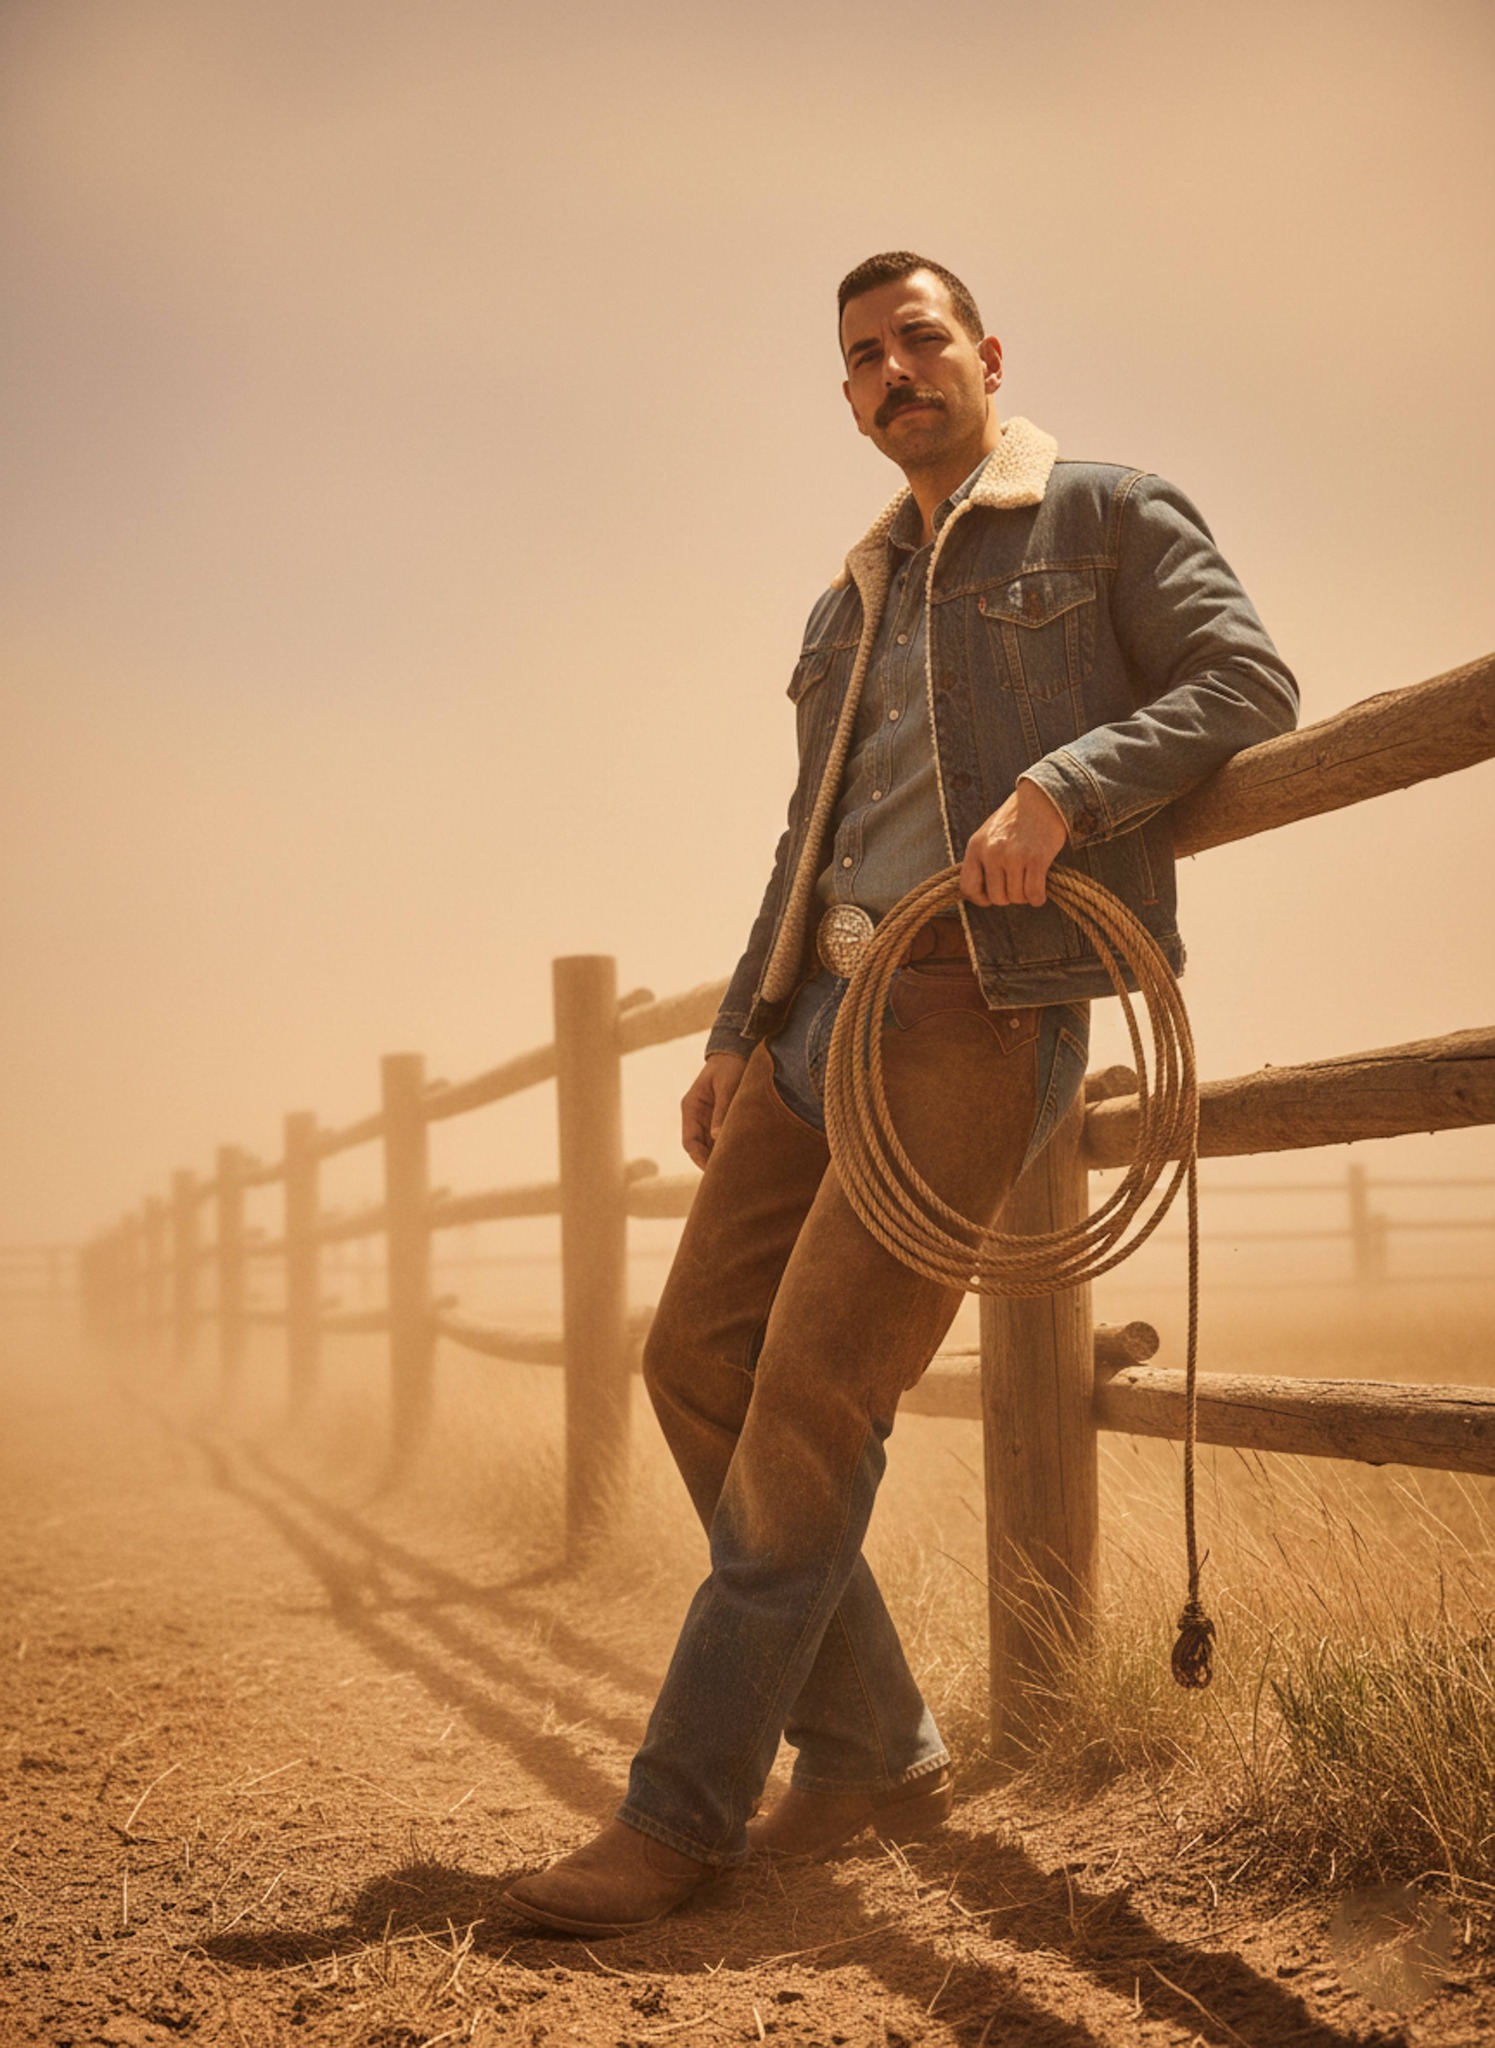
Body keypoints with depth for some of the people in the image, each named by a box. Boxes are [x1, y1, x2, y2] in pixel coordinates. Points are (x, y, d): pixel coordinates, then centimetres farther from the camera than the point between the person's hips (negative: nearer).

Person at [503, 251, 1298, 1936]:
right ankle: (872, 1750, 11)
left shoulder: (1106, 516, 7)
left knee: (814, 1394, -14)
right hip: (823, 1002, 8)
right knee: (698, 1365, -1)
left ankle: (685, 1808, -5)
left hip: (984, 1004, -7)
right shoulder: (850, 607, 26)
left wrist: (1063, 785, -20)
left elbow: (1248, 684, -5)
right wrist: (735, 1035, 17)